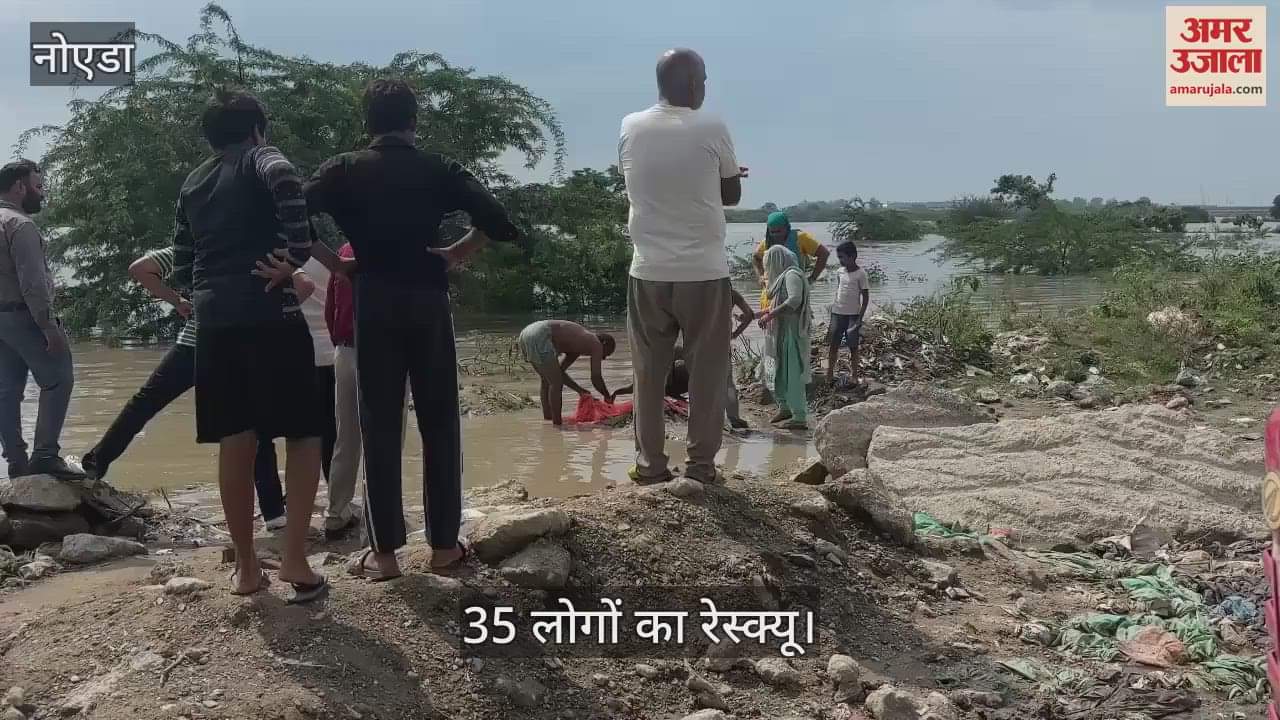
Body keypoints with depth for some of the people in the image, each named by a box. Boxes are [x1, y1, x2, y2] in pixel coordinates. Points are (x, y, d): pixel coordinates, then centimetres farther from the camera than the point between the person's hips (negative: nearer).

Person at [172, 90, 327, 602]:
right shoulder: (259, 159, 5)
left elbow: (180, 268, 21)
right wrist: (297, 251, -10)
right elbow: (284, 177, -19)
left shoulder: (191, 185, 22)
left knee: (236, 441, 8)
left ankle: (246, 568, 11)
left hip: (214, 321, 6)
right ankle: (294, 559, -10)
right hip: (269, 313, -6)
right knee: (303, 434, 0)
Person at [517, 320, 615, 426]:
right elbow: (596, 377, 2)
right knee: (556, 383, 0)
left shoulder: (579, 343, 30)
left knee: (547, 380, 24)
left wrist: (580, 390, 31)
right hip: (540, 337, -10)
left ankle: (547, 417, 32)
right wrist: (608, 397, 16)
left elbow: (559, 372, 32)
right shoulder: (596, 344, 6)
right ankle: (557, 423, 4)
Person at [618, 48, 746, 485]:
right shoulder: (711, 130, -8)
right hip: (704, 271, -3)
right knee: (706, 370, 7)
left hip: (648, 271, 3)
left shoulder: (630, 129, 2)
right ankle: (701, 464, 10)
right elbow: (732, 195, 4)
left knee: (649, 371, 10)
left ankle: (650, 463, 13)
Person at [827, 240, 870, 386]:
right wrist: (833, 311, 13)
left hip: (853, 315, -5)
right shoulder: (840, 272, 6)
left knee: (853, 347, 3)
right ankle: (829, 376, 11)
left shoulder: (860, 274, -10)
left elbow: (866, 297, -9)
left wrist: (860, 318, -13)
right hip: (837, 313, 5)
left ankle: (854, 377, 13)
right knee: (833, 345, 5)